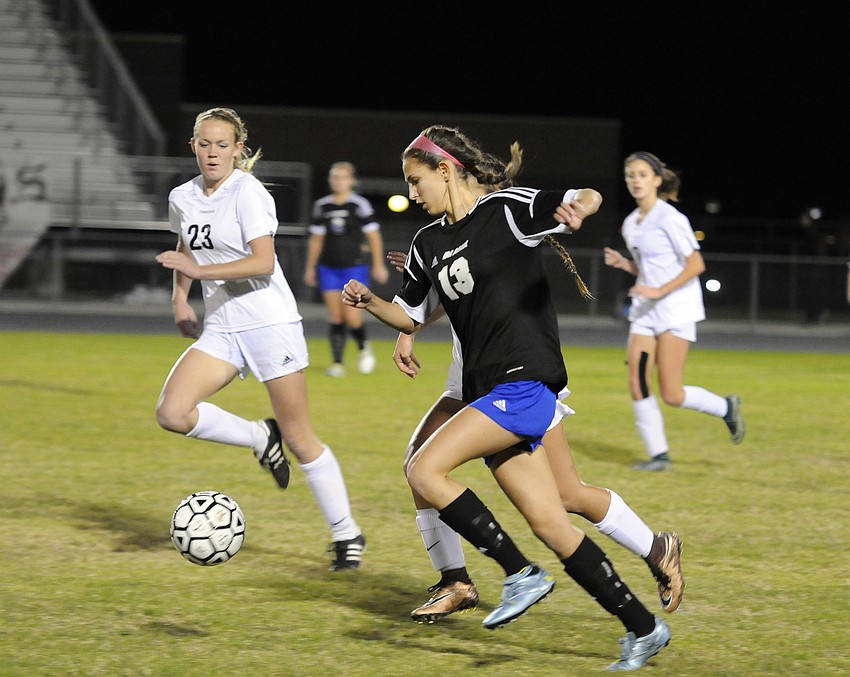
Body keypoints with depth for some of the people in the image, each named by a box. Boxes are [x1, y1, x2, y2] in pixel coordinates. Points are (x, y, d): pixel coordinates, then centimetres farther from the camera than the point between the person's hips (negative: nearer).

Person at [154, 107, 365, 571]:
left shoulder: (248, 193, -13)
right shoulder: (183, 198, 8)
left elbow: (263, 262, -24)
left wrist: (200, 270, -28)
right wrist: (180, 298, 16)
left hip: (270, 323, -6)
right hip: (221, 329, 6)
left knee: (298, 438, -2)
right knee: (172, 413, -16)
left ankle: (346, 533, 11)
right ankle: (260, 438, 7)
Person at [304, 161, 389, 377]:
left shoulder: (360, 205, -5)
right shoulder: (322, 206, 7)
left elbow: (373, 236, -1)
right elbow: (316, 238, 16)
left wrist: (378, 265, -3)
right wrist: (310, 268, 17)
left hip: (354, 268, -3)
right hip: (328, 268, 3)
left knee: (352, 317, -11)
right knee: (335, 317, -1)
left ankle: (363, 347, 18)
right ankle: (337, 362, 6)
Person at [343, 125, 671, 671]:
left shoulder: (507, 209, -7)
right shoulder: (429, 244, 15)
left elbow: (587, 198, -16)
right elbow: (410, 316, 25)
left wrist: (578, 206, -40)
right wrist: (370, 301, 4)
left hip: (524, 383, -8)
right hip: (489, 391, 8)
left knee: (425, 470, -18)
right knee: (548, 524, 4)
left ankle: (522, 573, -9)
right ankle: (643, 628, 11)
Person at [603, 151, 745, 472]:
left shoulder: (670, 219, -12)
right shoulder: (631, 224, 11)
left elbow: (696, 264, -15)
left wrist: (659, 291, -21)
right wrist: (622, 263, 2)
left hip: (676, 310, -7)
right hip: (645, 313, 7)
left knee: (671, 395, -9)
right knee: (637, 384, -4)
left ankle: (725, 407, 17)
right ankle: (658, 454, 5)